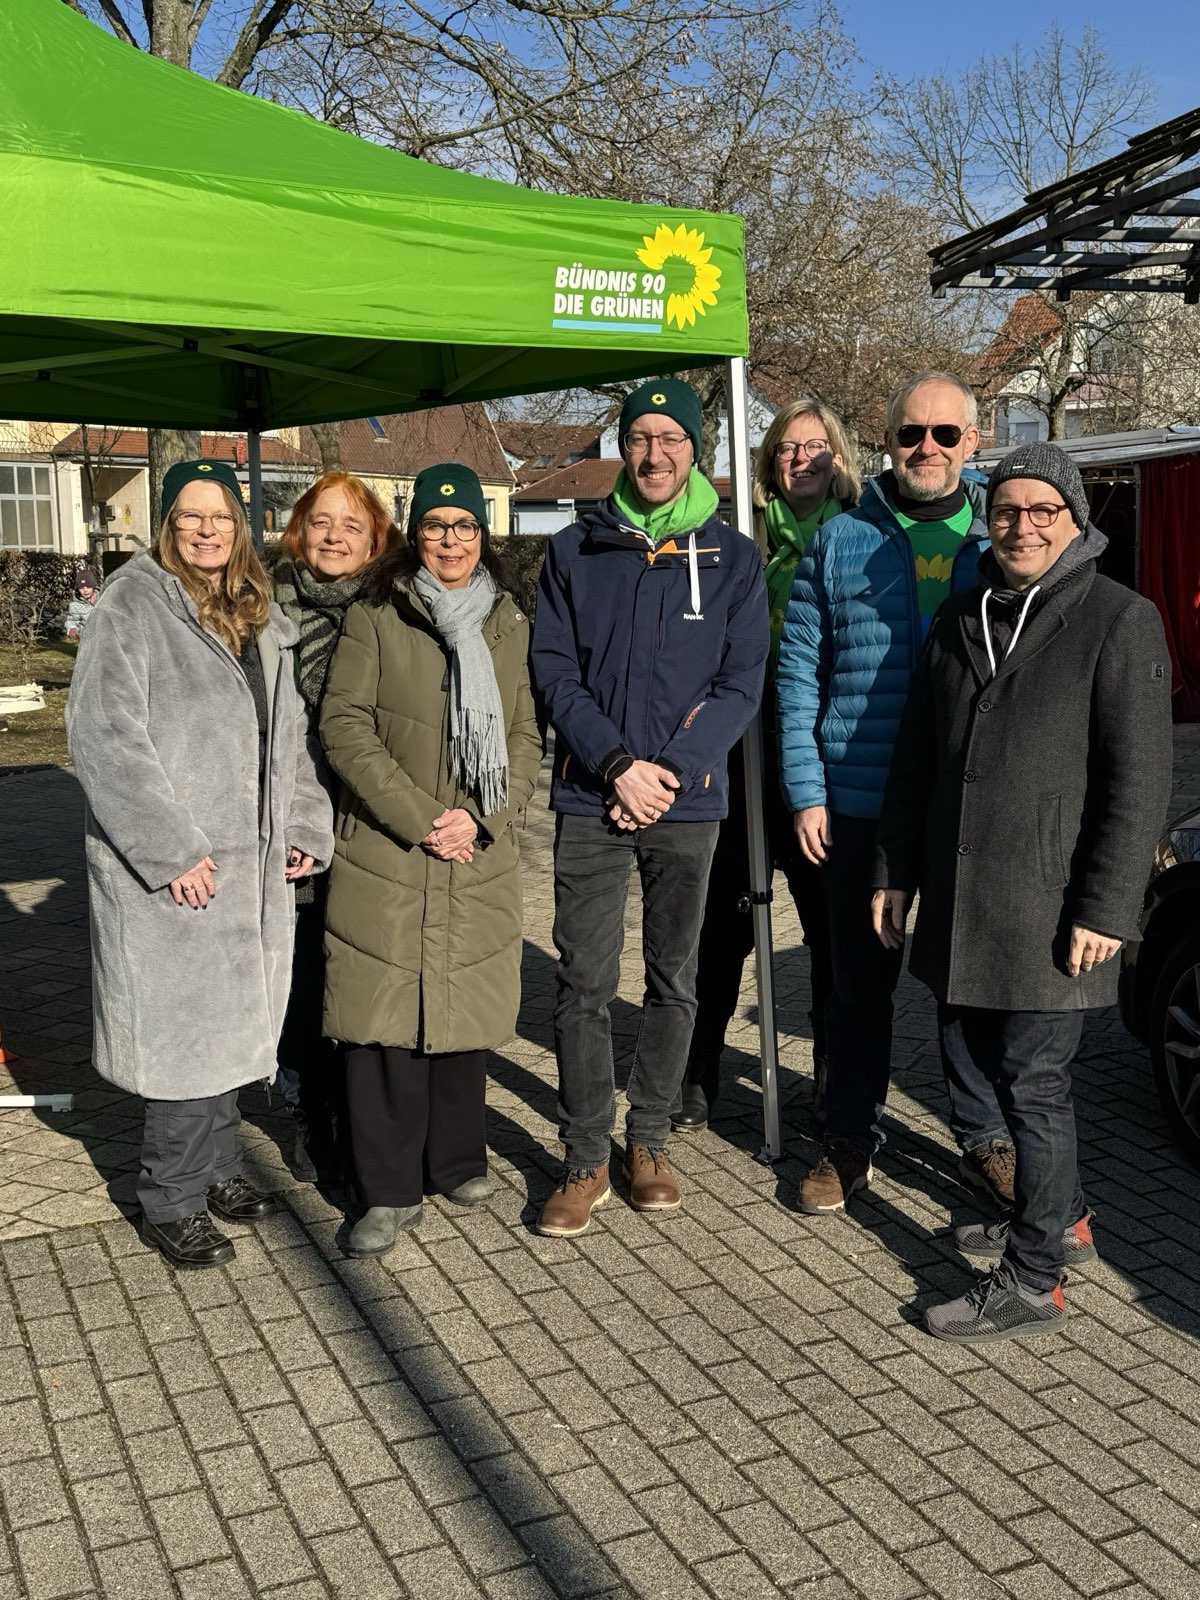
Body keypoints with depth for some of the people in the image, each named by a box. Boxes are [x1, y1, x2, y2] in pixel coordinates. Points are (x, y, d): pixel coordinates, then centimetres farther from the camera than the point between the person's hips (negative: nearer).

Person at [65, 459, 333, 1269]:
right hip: (172, 866, -6)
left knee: (236, 1020, 14)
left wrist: (307, 828, 5)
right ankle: (172, 1202, 14)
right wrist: (170, 848, -18)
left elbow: (292, 728, 17)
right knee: (183, 1030, -1)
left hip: (255, 860, 7)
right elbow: (103, 730, -15)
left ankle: (217, 1167, 31)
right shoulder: (135, 601, -8)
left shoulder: (261, 615, 13)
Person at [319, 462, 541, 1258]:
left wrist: (480, 819, -7)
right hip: (385, 859, -3)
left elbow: (526, 740, 8)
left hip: (481, 862, 3)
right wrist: (420, 817, -12)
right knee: (386, 1018, -3)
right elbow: (346, 729, -5)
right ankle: (390, 1191, 9)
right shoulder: (373, 619, 1)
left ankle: (457, 1161, 27)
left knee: (466, 1010, 8)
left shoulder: (511, 627, 10)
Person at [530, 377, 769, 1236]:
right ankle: (586, 1159, 10)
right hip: (590, 801, 0)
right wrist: (618, 765, -13)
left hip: (688, 803, 1)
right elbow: (554, 674, 0)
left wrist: (668, 771, -13)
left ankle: (650, 1140, 25)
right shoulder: (575, 551, 5)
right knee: (584, 986, -1)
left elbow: (741, 685, -1)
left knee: (675, 981, 10)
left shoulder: (733, 557, 4)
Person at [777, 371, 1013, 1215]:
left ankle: (986, 1137, 27)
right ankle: (850, 1137, 25)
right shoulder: (841, 541, 2)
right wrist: (806, 792, -5)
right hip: (861, 806, 0)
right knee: (861, 979, 10)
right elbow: (799, 672, 2)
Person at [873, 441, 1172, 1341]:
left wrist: (1106, 908, -17)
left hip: (1051, 907, -7)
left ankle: (1032, 1282, 12)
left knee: (1034, 1081, -2)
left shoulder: (1119, 622, -7)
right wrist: (896, 872, 15)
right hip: (958, 901, 7)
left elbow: (1139, 779, -12)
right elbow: (915, 755, 17)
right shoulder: (960, 621, 13)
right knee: (970, 1060, 16)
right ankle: (1064, 1215, 37)